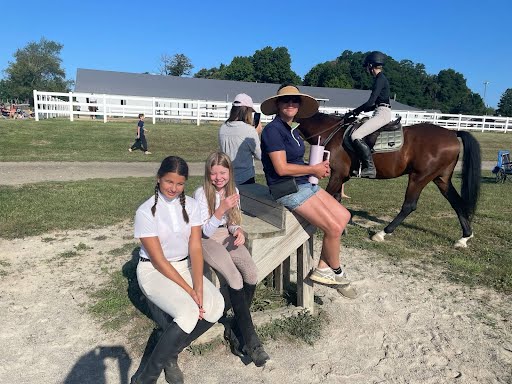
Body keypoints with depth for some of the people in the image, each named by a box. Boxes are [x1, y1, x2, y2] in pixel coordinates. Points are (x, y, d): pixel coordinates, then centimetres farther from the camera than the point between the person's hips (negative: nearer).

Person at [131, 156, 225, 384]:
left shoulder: (191, 205, -2)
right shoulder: (146, 212, -16)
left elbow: (195, 248, -7)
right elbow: (159, 260, -17)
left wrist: (198, 287, -19)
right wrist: (188, 290, -20)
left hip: (184, 267, 5)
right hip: (154, 271, -5)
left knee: (216, 305, -20)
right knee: (189, 313, -29)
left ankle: (170, 354, 1)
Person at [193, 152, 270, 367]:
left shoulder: (233, 191, 2)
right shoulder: (201, 194, -13)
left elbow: (233, 223, 11)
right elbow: (206, 231, -16)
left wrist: (238, 231, -12)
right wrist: (221, 209, -30)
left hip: (226, 236, 5)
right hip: (208, 240, -5)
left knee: (252, 273, -21)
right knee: (235, 278, -28)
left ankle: (235, 330, -3)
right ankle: (250, 340, -16)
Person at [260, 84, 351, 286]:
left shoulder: (292, 129, 14)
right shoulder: (273, 130, -14)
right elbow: (282, 168, -21)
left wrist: (319, 167, 1)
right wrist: (314, 169, -10)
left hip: (304, 183, 10)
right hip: (288, 189, -10)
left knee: (343, 216, 7)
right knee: (334, 228, -10)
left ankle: (322, 269, 12)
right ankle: (336, 272, 17)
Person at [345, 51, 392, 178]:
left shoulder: (380, 79, -11)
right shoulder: (380, 79, 18)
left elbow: (371, 102, -18)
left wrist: (354, 112, -10)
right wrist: (360, 110, 15)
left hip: (382, 114, -11)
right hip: (381, 112, 11)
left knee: (356, 136, -23)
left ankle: (370, 168, -23)